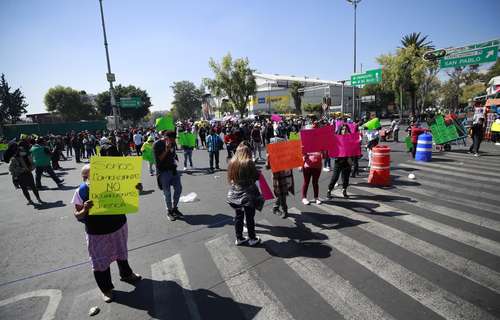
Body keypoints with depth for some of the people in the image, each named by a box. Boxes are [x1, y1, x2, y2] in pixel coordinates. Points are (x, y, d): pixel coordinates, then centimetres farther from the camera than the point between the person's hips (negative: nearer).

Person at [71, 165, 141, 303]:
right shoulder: (81, 192, -15)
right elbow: (78, 216, -9)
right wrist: (85, 210, -31)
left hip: (119, 226, 3)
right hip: (97, 233, -2)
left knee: (121, 253, 24)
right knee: (100, 262, 10)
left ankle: (126, 274, 51)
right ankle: (106, 288, 36)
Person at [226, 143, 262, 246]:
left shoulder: (232, 162, -2)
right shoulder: (249, 162, -17)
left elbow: (230, 178, 8)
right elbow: (257, 177, -9)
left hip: (235, 194, 5)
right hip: (248, 194, -5)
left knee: (238, 216, 16)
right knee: (250, 217, 9)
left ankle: (239, 238, 28)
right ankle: (252, 239, 24)